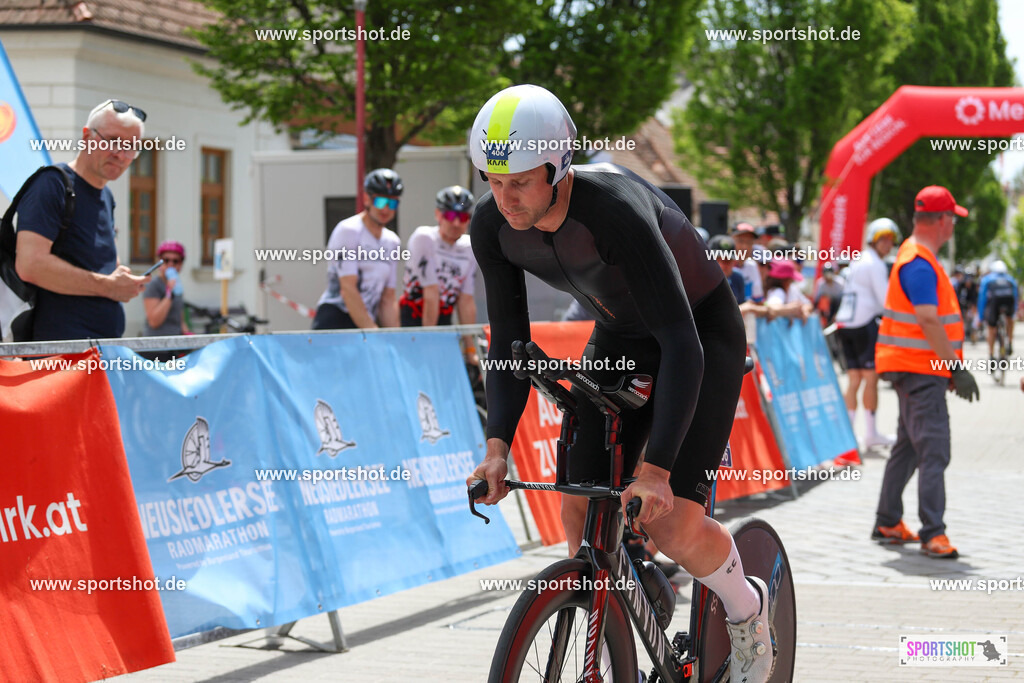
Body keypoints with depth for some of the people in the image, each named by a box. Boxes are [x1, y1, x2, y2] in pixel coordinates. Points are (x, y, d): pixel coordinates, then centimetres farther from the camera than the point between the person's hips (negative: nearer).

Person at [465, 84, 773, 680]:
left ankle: (748, 609, 14)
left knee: (672, 525, -17)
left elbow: (682, 344, -40)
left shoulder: (615, 207, -38)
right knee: (582, 513, -5)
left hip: (703, 330, -6)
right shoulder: (493, 227, -18)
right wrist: (498, 445, -26)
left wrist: (656, 470, -47)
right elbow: (510, 342, -10)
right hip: (620, 337, 6)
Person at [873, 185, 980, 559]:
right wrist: (957, 368, -23)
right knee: (934, 452, -12)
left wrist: (952, 365, 22)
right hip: (920, 370, -11)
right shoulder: (918, 264, -18)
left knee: (909, 448, 16)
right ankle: (932, 533, -14)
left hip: (918, 370, 11)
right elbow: (929, 321, -24)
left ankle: (888, 523, 23)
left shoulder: (918, 257, 17)